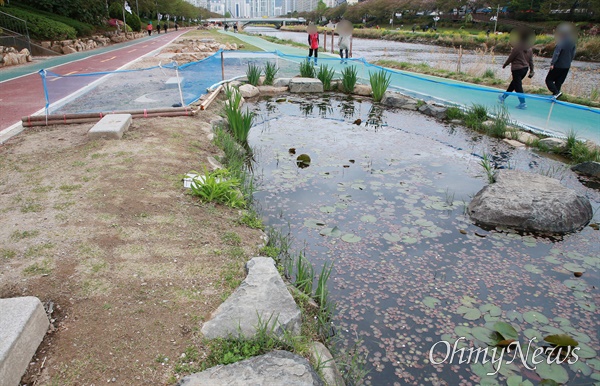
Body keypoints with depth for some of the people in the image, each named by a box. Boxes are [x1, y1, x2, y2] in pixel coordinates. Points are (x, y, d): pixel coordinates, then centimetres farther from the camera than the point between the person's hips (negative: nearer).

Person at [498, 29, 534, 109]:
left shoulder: (517, 47, -17)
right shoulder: (529, 48, 4)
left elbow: (510, 58, -10)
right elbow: (531, 60, 8)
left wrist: (504, 65, 7)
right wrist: (532, 71, 13)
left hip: (517, 69, -8)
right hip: (525, 68, 8)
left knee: (518, 86, -3)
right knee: (514, 83, 22)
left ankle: (523, 103, -6)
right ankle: (504, 96, 38)